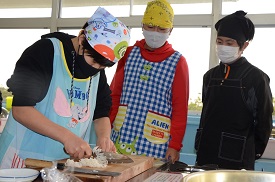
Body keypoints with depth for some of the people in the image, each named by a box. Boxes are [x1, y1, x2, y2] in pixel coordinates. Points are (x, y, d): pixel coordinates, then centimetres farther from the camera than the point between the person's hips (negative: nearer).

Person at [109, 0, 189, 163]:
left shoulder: (177, 62, -2)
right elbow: (114, 94, 8)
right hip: (121, 139, 3)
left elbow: (180, 107, -3)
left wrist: (175, 145, -6)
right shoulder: (129, 54, 7)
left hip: (155, 146, -2)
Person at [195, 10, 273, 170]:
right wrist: (199, 144, 12)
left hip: (237, 160, -5)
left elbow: (264, 122, -3)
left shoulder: (256, 77, -7)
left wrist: (253, 153, 2)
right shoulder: (210, 76, 10)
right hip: (205, 156, 5)